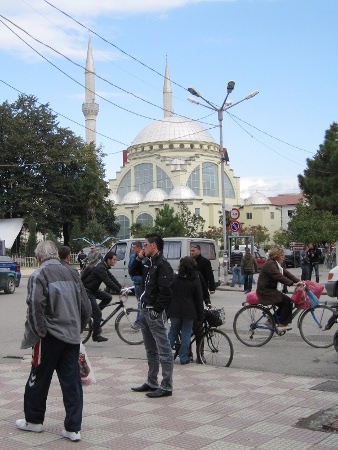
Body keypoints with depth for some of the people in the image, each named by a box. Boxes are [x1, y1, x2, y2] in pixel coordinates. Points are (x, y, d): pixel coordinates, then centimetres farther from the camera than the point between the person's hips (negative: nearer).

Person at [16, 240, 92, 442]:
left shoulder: (39, 275, -8)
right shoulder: (71, 274, 10)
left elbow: (36, 307, -17)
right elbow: (86, 307, 11)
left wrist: (35, 334, -7)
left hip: (50, 336, -5)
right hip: (73, 337, 5)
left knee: (39, 380, 13)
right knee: (72, 382, 7)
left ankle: (34, 420, 28)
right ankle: (73, 428, 7)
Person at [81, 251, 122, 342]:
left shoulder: (104, 267, 8)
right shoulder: (100, 268, -24)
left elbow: (112, 278, 8)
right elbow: (108, 282, -30)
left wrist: (121, 288, 0)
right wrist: (119, 291, -28)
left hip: (93, 290, 10)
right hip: (87, 291, -10)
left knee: (108, 297, 1)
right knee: (98, 314, -9)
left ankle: (93, 312, 10)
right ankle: (96, 336, 1)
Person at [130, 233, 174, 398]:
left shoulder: (163, 265, -14)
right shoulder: (149, 263, 14)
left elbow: (165, 291, -21)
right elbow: (133, 272, 27)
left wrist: (156, 310, -20)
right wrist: (139, 258, 11)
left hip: (154, 312, -10)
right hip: (145, 311, 10)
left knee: (164, 350, -4)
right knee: (150, 350, 17)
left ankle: (166, 387, -1)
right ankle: (151, 383, 27)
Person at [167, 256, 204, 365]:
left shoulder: (174, 278, -3)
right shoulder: (196, 281, -6)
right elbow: (199, 299, -3)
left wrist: (167, 310, 11)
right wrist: (200, 315, 4)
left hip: (174, 311, 2)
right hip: (189, 312, -2)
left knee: (173, 332, 15)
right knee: (186, 334, 5)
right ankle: (184, 358, 7)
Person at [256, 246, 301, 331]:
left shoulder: (277, 264, 15)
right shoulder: (270, 264, -18)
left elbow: (286, 273, 9)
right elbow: (279, 277, -29)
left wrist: (298, 281, -4)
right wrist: (292, 283, -35)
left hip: (271, 290, 10)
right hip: (265, 291, -10)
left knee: (284, 303, 4)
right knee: (287, 301, -17)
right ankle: (282, 325, -10)